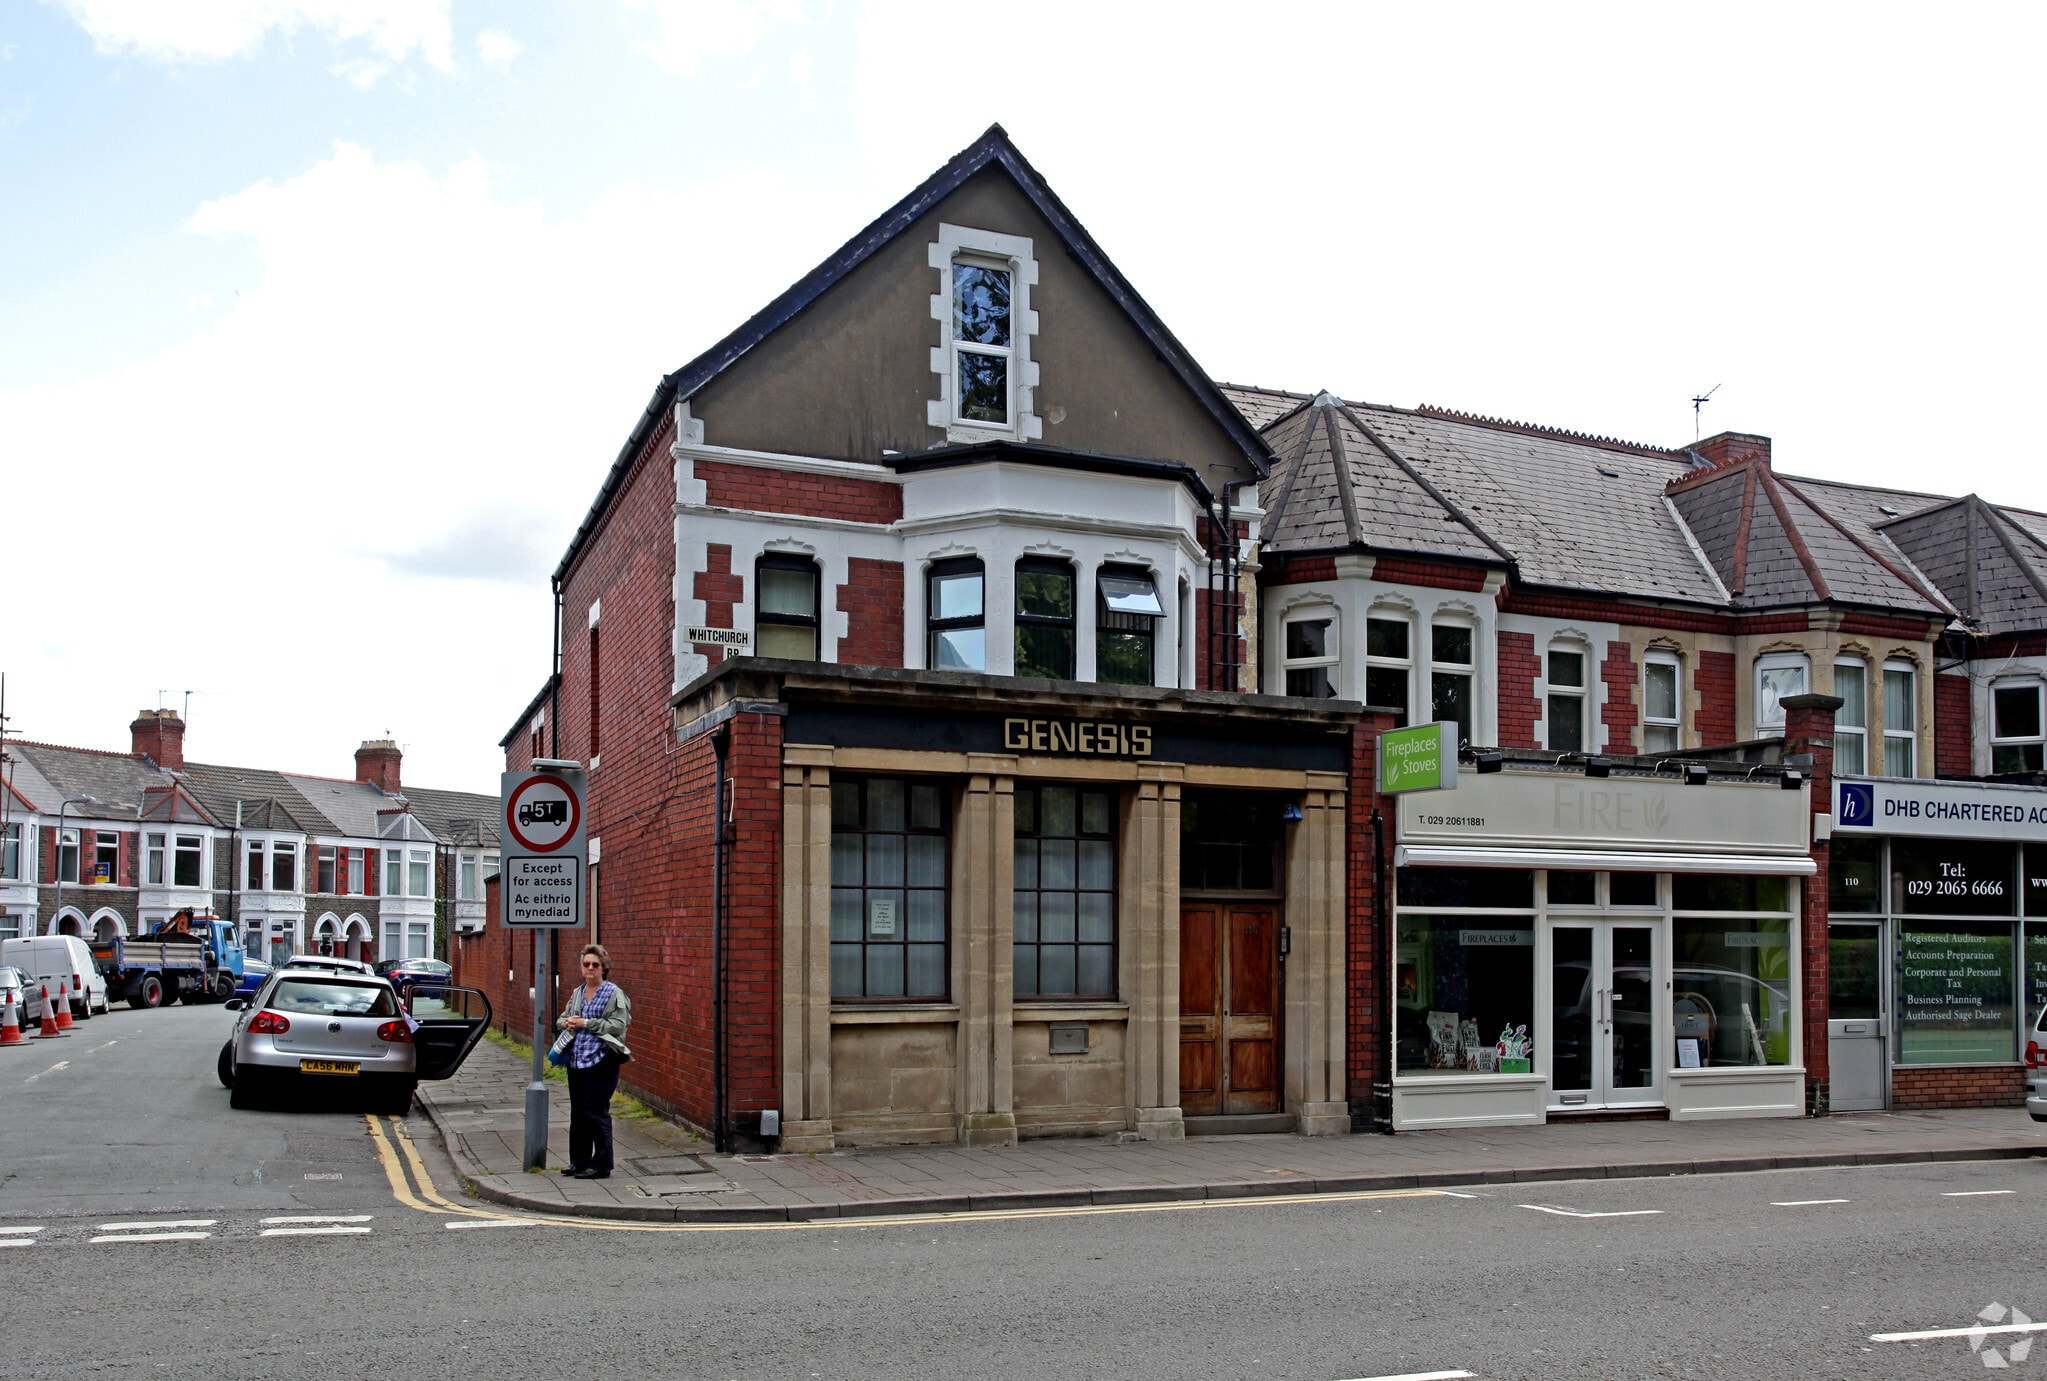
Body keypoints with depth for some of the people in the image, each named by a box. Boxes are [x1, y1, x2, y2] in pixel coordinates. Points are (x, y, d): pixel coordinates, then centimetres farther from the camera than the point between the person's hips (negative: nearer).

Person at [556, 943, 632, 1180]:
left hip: (601, 1063, -7)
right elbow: (562, 1018, 24)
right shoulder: (577, 993, 16)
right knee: (577, 1112, 12)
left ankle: (601, 1165, 2)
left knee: (596, 1112, -6)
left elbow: (618, 1025, -13)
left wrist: (586, 1023, -16)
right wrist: (566, 1023, -1)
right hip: (576, 1062, 7)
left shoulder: (613, 994, -5)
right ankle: (578, 1162, 23)